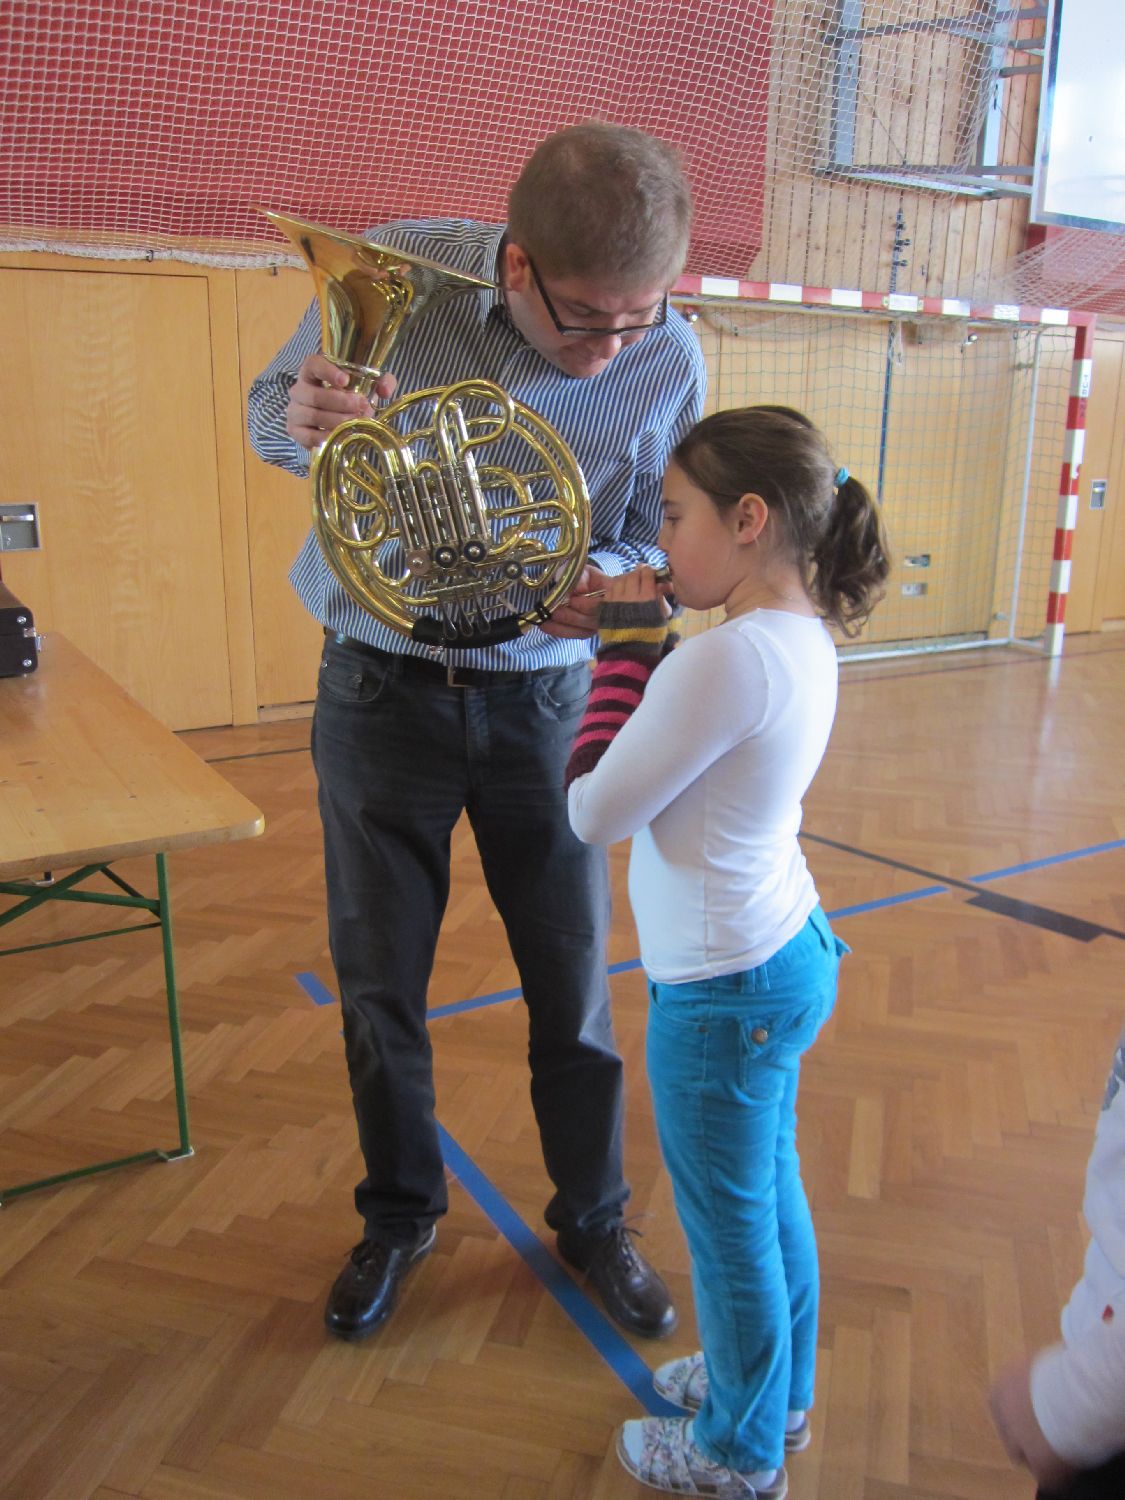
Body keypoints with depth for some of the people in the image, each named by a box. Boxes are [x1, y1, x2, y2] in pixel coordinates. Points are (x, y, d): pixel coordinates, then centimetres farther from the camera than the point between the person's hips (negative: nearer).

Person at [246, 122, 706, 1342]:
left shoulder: (669, 361, -11)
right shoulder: (392, 275, -13)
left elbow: (654, 538, 1)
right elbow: (268, 412, 1)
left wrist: (607, 582, -23)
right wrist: (306, 419, -24)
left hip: (540, 702, 0)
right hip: (381, 690, 0)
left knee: (574, 984, 9)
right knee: (379, 986, 11)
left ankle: (593, 1218, 36)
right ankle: (400, 1214, 38)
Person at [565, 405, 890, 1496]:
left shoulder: (728, 659, -28)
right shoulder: (804, 638, 0)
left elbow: (593, 813, -21)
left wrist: (626, 644, -15)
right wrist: (644, 647, 0)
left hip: (722, 991, -9)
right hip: (788, 956, 9)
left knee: (729, 1224, 13)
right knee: (770, 1195, 26)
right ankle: (776, 1391, 49)